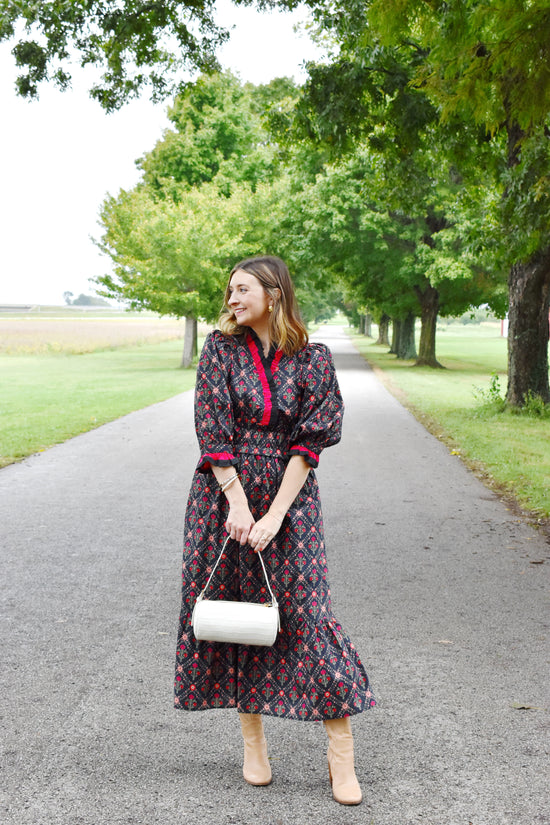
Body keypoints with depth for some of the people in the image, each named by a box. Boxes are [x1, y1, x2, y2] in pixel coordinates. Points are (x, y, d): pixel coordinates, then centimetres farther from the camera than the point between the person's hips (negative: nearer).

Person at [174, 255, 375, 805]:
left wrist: (274, 515, -14)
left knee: (306, 613, -6)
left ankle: (341, 756, 3)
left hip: (288, 498, -1)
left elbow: (309, 442, -6)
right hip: (224, 494, 2)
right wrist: (237, 504, -13)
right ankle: (253, 743, 21)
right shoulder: (221, 348, 1)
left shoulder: (312, 361, -1)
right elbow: (211, 429, -6)